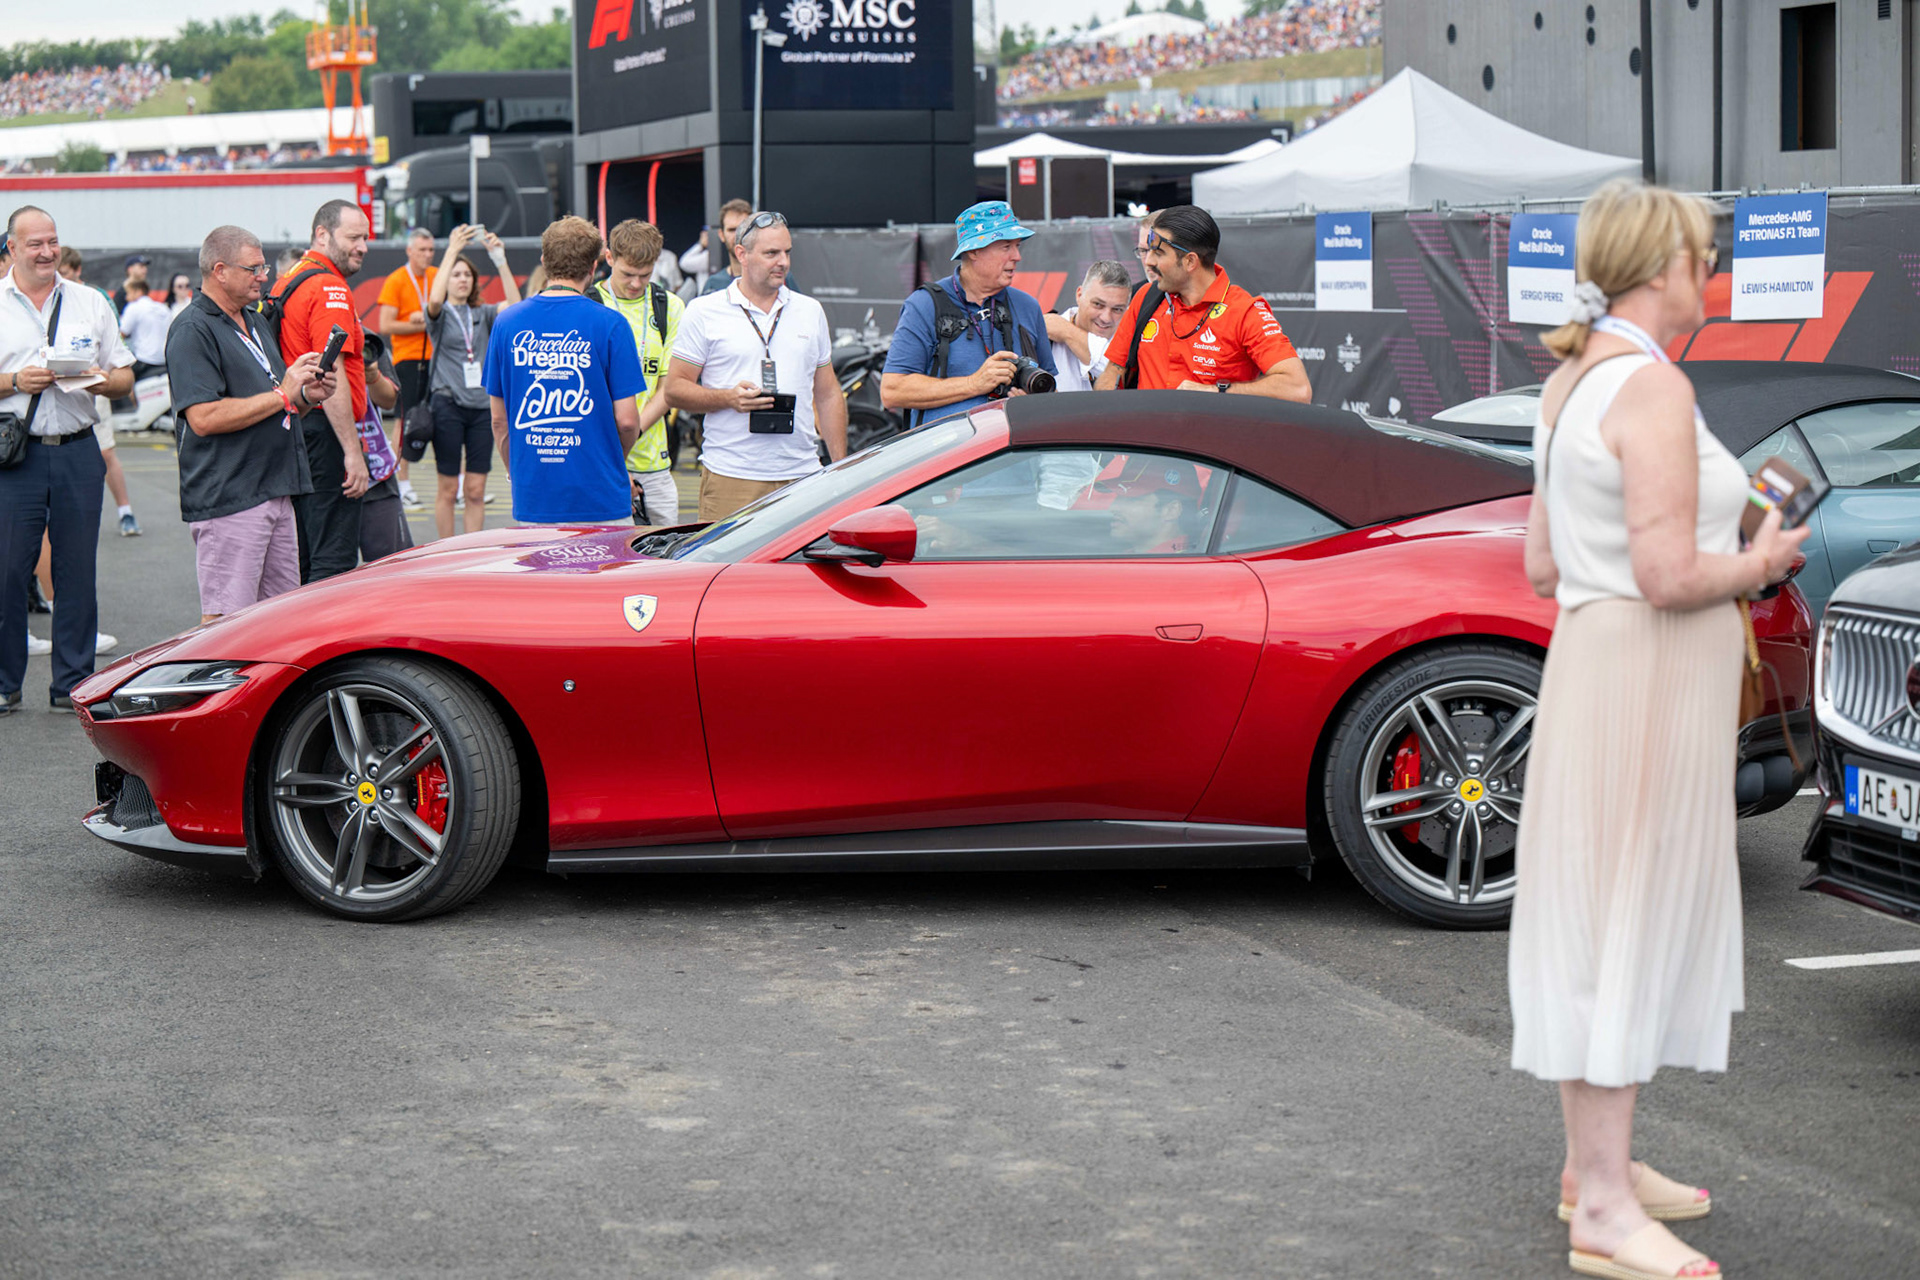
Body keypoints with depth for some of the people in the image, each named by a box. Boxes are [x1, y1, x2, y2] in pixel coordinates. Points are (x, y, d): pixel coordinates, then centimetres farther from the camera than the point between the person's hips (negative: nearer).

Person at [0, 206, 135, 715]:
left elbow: (125, 378, 13)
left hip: (78, 451, 2)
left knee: (77, 571, 3)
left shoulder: (90, 304, 13)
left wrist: (102, 380, -8)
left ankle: (73, 684, 10)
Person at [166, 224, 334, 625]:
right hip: (227, 499, -9)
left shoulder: (255, 322, 20)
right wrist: (282, 395, -16)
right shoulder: (193, 330, -10)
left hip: (275, 493, 9)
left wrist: (307, 395, 5)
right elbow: (203, 418, -20)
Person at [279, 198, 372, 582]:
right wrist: (352, 452, -21)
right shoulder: (330, 288, -13)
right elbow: (331, 377, -20)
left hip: (293, 431, 10)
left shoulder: (288, 281, 18)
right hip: (324, 432, -10)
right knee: (334, 563, -9)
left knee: (303, 562, 15)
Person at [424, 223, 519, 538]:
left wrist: (500, 260, -14)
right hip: (447, 403, -3)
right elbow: (434, 300, -21)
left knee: (476, 490, 4)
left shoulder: (482, 314, 12)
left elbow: (514, 305, -5)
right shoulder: (440, 314, 3)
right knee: (448, 488, 1)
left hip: (481, 405, 3)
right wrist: (452, 251, -21)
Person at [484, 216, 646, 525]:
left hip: (532, 501, 3)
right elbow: (626, 420, -6)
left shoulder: (506, 323, 4)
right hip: (599, 500, -3)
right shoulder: (610, 325, -7)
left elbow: (499, 420, 8)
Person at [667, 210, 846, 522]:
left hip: (802, 477, 3)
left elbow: (828, 394, 18)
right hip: (730, 479, -3)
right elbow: (675, 388, 2)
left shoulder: (811, 311, 15)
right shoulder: (705, 312, 4)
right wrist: (729, 398, -15)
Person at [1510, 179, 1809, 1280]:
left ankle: (1598, 1160, 30)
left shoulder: (1572, 382, 12)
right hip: (1648, 679, -10)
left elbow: (1543, 566, 15)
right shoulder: (1651, 386, -19)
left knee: (1611, 925, 18)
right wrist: (1759, 565, -6)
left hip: (1595, 654, 10)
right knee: (1626, 921, -6)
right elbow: (1669, 578, -24)